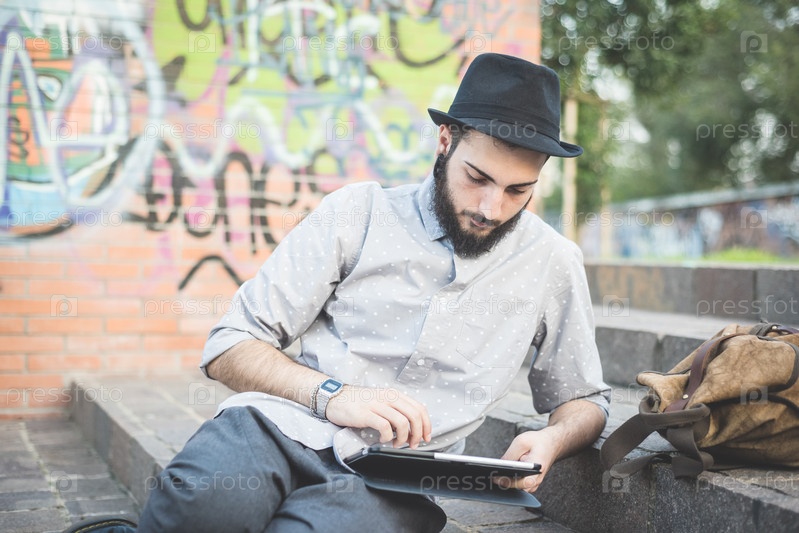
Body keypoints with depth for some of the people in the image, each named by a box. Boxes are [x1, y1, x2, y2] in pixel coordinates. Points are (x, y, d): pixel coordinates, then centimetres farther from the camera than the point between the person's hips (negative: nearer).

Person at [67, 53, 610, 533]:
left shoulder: (552, 262, 9)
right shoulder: (359, 211, 5)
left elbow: (583, 399, 22)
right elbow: (231, 346, 4)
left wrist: (552, 440, -3)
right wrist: (330, 393, -14)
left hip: (396, 477, 1)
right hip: (287, 424, 0)